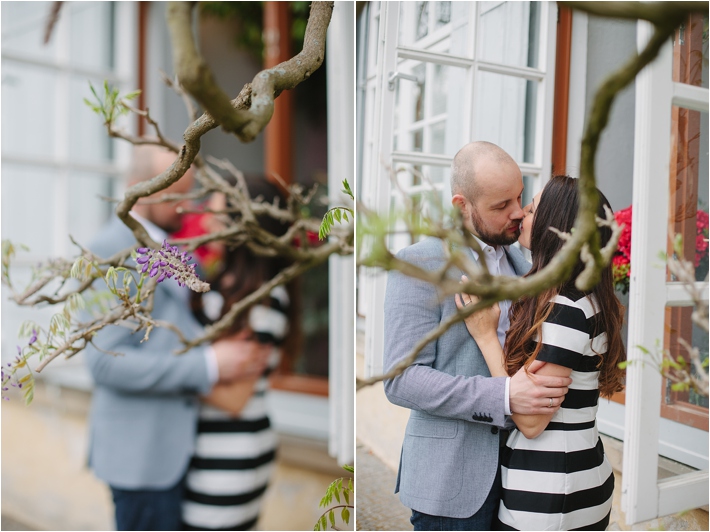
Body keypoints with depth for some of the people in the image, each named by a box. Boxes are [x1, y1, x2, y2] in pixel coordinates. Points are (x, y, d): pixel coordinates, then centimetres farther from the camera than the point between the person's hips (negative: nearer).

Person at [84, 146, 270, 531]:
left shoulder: (165, 246, 10)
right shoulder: (112, 250, -18)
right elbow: (107, 362, -24)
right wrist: (209, 365, -26)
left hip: (170, 443, 9)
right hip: (142, 453, -9)